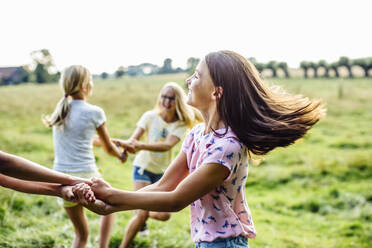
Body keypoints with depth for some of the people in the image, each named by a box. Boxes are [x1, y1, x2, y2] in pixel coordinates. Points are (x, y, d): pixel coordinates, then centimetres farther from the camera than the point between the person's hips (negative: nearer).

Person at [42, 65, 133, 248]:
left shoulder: (60, 110, 7)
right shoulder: (94, 112, -8)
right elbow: (109, 148, 5)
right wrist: (122, 155, 24)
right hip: (86, 177, -5)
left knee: (81, 233, 20)